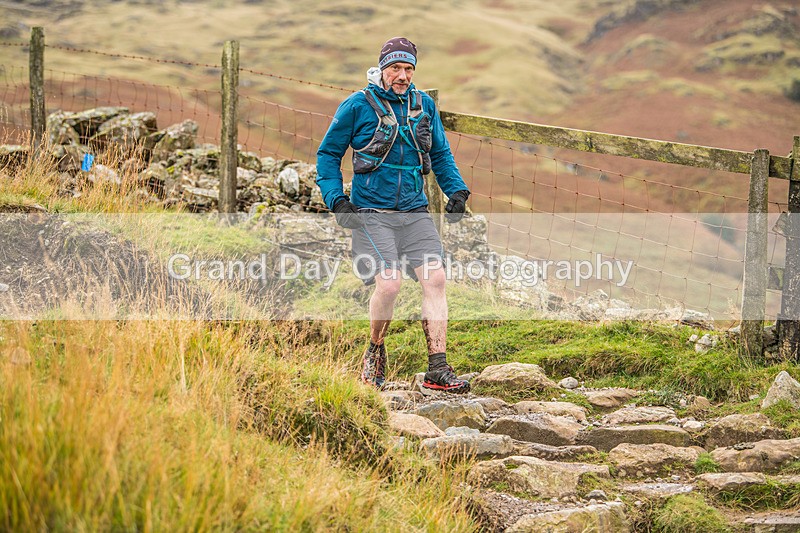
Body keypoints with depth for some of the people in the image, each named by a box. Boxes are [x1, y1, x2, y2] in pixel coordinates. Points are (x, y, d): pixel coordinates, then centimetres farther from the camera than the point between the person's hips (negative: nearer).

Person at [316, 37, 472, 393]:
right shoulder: (357, 105, -3)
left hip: (414, 212, 4)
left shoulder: (424, 105, 10)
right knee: (389, 283, -19)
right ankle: (375, 352, 9)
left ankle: (438, 371, -9)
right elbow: (328, 153, 4)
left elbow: (441, 154, 23)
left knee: (434, 278, -11)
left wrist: (456, 190, 7)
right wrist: (336, 198, -8)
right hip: (371, 213, -4)